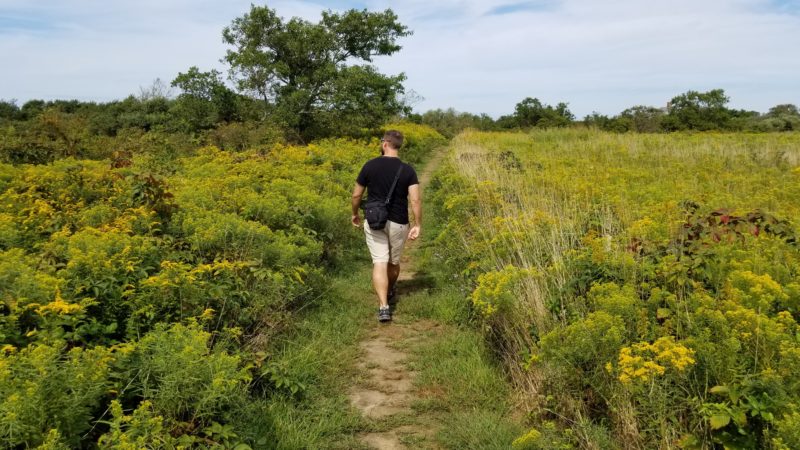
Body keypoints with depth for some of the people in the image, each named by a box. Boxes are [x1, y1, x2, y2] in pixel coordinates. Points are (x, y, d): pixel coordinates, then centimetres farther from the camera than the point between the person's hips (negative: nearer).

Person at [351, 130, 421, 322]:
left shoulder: (370, 166, -5)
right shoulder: (407, 170, -7)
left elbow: (356, 195, 1)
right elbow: (415, 200, -16)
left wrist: (355, 214, 17)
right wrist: (418, 225, -8)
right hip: (398, 223, 1)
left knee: (379, 262, -3)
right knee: (394, 261, 21)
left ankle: (383, 306, -16)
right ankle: (390, 291, 44)